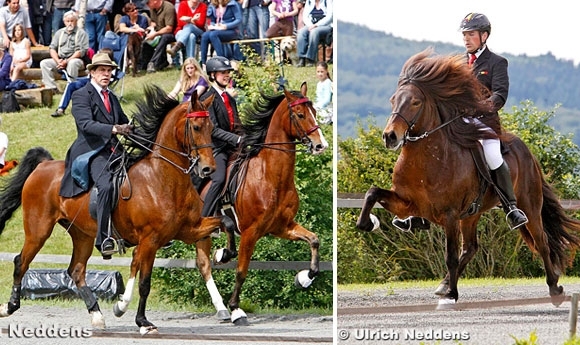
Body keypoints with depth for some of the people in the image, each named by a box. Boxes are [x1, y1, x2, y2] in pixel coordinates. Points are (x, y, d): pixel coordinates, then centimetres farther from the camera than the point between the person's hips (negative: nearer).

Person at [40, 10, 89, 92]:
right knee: (44, 63, -16)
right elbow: (52, 48, 12)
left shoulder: (81, 33, 1)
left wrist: (66, 61, -16)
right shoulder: (59, 33, 18)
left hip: (75, 59, -5)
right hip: (60, 59, 5)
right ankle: (51, 87, -21)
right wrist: (58, 61, -8)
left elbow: (80, 52, -9)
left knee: (72, 63, -39)